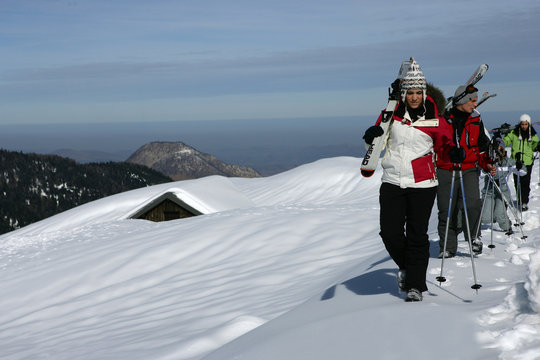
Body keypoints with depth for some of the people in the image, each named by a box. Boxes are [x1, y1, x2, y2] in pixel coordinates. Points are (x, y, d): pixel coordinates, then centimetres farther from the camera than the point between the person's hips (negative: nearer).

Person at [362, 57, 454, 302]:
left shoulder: (434, 119, -1)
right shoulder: (392, 113, 4)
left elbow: (444, 147, 6)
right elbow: (378, 139, 13)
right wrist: (373, 134, -11)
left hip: (422, 185, -2)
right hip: (392, 183, 2)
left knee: (417, 235, 0)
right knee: (390, 233, -1)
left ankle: (416, 286, 11)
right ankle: (406, 267, 29)